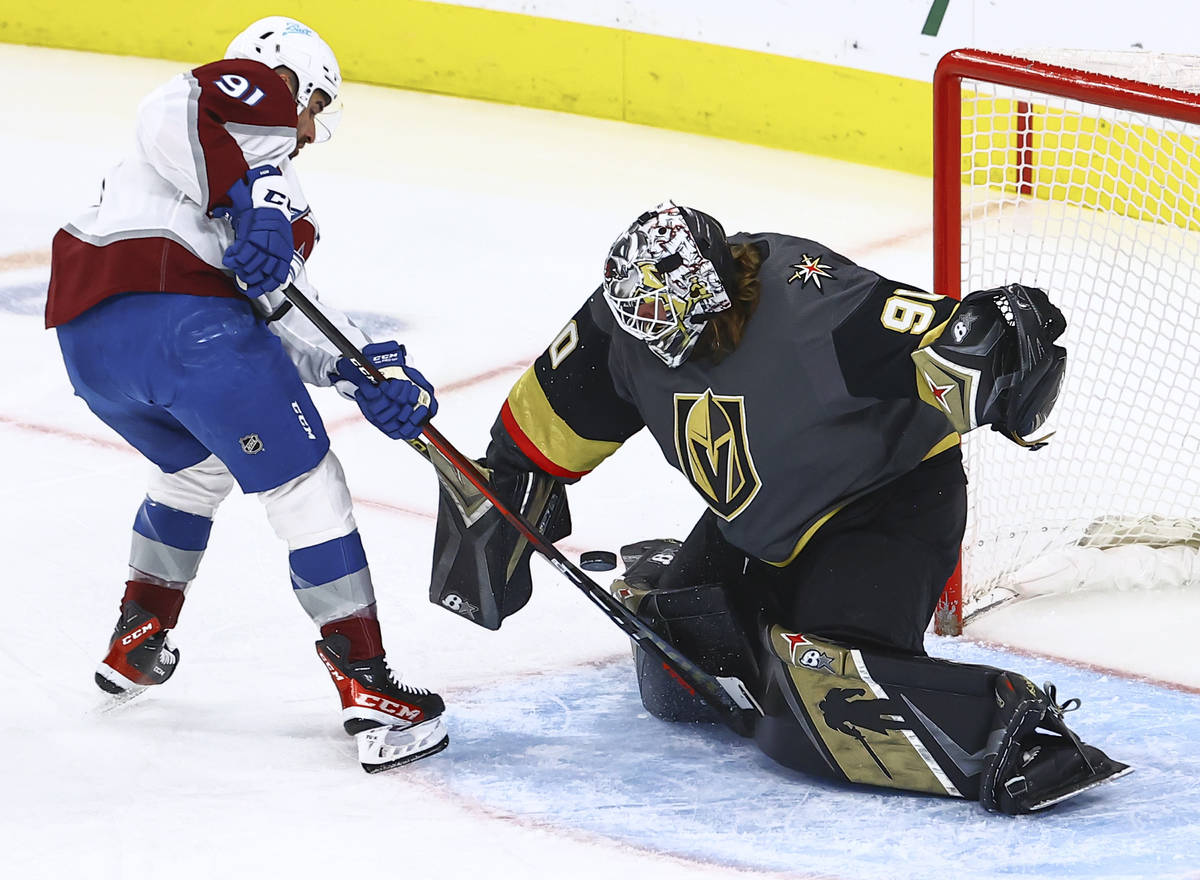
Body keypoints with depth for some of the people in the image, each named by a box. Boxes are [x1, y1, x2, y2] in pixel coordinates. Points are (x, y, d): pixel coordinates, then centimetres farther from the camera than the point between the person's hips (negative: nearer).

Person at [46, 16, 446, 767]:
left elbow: (287, 308, 21)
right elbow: (175, 115, -13)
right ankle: (365, 682, -3)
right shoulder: (257, 90, 11)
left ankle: (136, 645, 39)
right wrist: (253, 199, -19)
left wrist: (368, 370, 8)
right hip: (181, 317, -9)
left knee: (196, 466, 35)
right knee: (306, 486, 0)